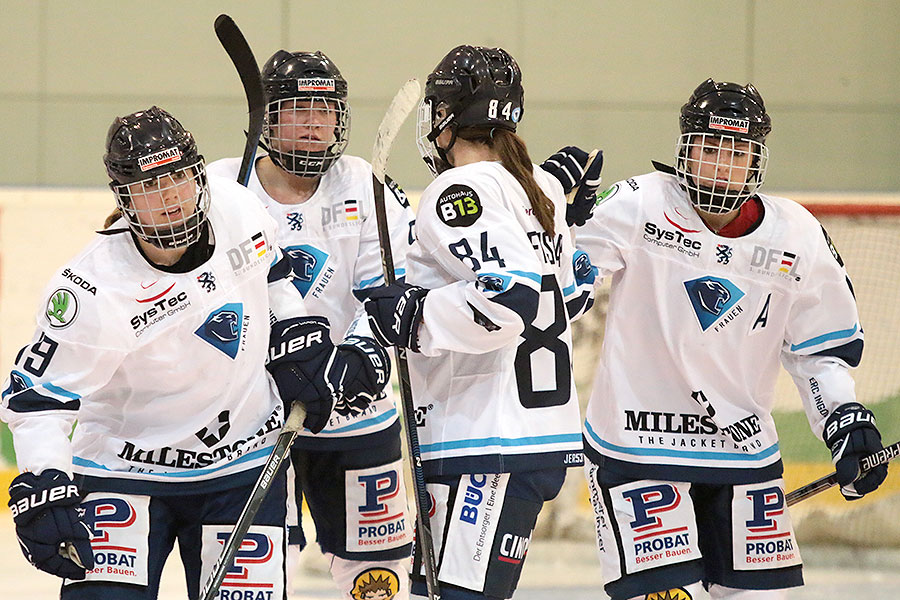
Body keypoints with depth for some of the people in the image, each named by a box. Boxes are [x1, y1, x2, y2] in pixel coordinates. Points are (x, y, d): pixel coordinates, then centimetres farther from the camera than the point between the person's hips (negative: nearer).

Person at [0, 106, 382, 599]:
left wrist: (299, 339, 9)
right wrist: (42, 487, -28)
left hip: (243, 463, 4)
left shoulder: (236, 208, -8)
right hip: (124, 466, -4)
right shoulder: (94, 293, -23)